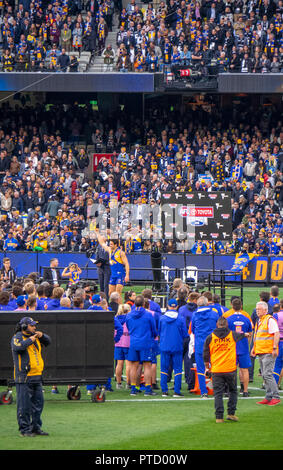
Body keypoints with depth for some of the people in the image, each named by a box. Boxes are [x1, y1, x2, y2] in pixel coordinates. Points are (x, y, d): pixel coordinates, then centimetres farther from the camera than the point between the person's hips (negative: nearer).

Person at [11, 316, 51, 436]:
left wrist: (42, 336, 1)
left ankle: (36, 427, 21)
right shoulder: (17, 337, -6)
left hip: (37, 377, 8)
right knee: (24, 405, -6)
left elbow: (47, 342, 21)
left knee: (38, 403, 12)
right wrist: (30, 340, -17)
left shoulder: (35, 337, 17)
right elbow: (18, 347, -26)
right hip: (24, 378, -8)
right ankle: (24, 430, -2)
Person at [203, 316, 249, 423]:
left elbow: (206, 354, 4)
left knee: (218, 394, 3)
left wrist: (207, 367, 17)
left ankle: (219, 417, -1)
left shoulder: (210, 337, 1)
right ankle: (231, 413, 9)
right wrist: (245, 334, 53)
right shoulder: (232, 335, 4)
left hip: (216, 370, 0)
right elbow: (240, 335, 29)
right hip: (230, 369, 0)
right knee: (233, 391, 16)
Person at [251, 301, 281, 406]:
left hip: (268, 353, -9)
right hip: (260, 352, 9)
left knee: (267, 374, -14)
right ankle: (269, 397, 12)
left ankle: (276, 397, -11)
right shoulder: (259, 321, 19)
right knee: (264, 375, 9)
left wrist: (274, 348, -22)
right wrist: (254, 348, 22)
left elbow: (276, 334, -16)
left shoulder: (270, 320, -9)